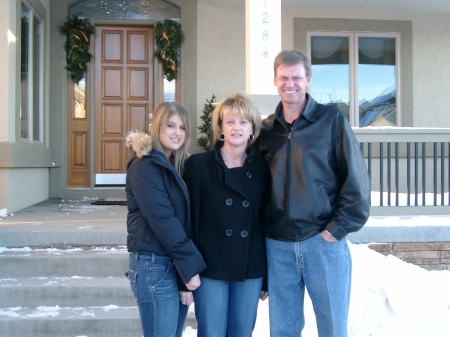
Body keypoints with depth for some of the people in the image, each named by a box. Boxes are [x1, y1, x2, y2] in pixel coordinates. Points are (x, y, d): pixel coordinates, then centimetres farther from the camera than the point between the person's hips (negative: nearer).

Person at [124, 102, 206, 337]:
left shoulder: (173, 166, 15)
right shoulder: (145, 166, -11)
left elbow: (181, 218, 10)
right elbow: (162, 220, -18)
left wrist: (187, 268, 3)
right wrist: (191, 266, -15)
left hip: (175, 265, 8)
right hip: (154, 266, -8)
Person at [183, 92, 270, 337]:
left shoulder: (261, 168, 5)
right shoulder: (198, 165, -4)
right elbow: (189, 219, -6)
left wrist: (268, 277, 8)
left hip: (251, 270, 3)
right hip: (210, 267, -3)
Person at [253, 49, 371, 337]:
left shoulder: (332, 120, -2)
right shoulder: (266, 129, 9)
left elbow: (356, 180, -6)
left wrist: (337, 229, -10)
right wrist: (261, 229, 6)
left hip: (323, 242, -3)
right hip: (278, 246, 3)